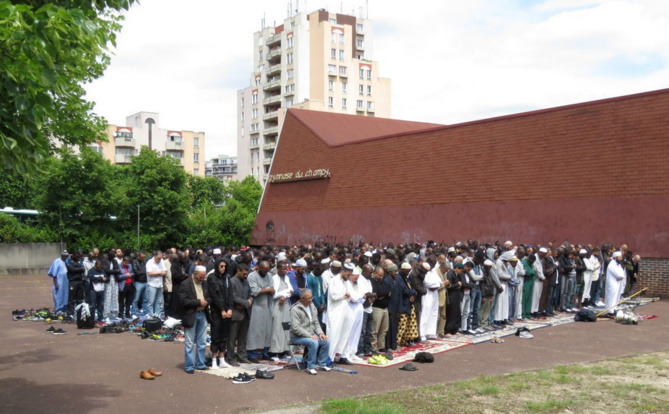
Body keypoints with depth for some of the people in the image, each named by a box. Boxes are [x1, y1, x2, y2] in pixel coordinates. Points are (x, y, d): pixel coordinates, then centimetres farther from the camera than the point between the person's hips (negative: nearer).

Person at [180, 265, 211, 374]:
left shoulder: (204, 284, 9)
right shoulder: (185, 284, -10)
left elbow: (209, 297, 15)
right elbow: (184, 301, -18)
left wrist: (206, 301, -8)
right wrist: (199, 302, -19)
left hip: (203, 315, 6)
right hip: (191, 316, -6)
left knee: (202, 342, 12)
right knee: (189, 343, 1)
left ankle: (200, 364, 22)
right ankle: (189, 366, 9)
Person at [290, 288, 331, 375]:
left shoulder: (312, 307, 10)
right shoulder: (295, 309, -14)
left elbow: (316, 323, 16)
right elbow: (295, 328, -21)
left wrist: (320, 333, -3)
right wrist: (309, 335, -24)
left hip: (311, 334, 7)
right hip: (297, 336, -7)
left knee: (326, 341, -13)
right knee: (314, 343, -32)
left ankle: (321, 364, 3)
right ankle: (310, 367, -18)